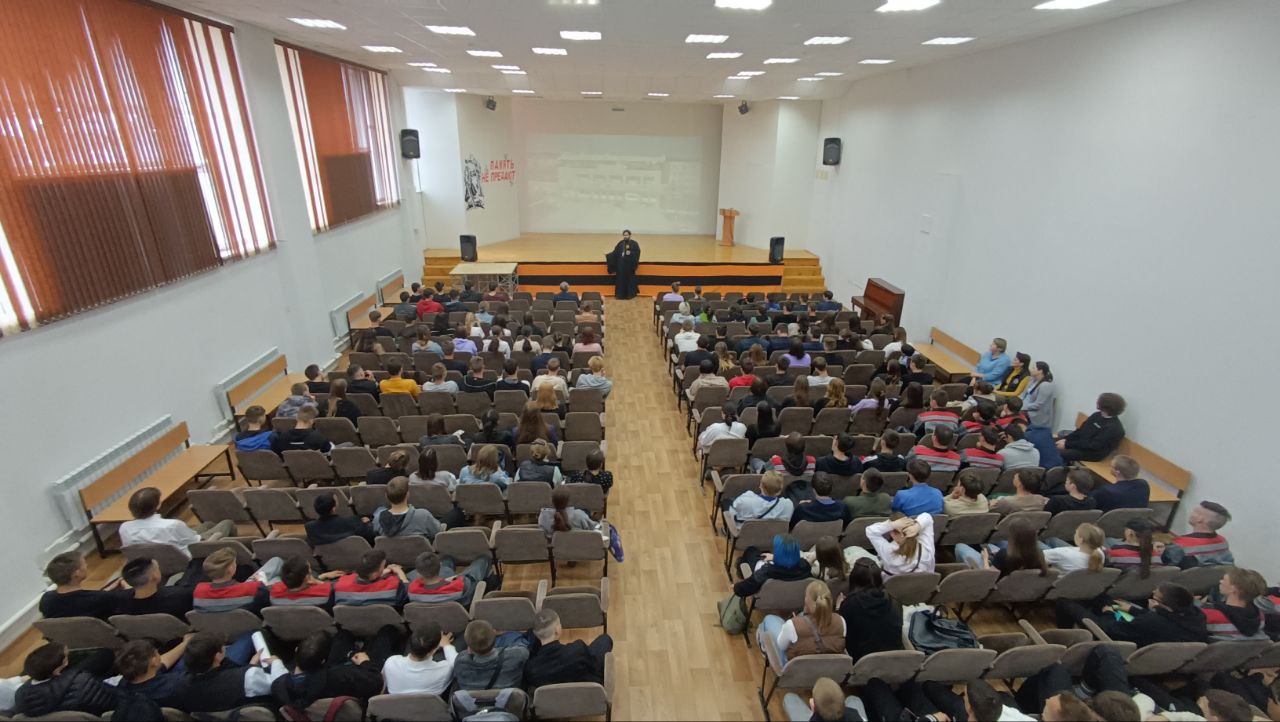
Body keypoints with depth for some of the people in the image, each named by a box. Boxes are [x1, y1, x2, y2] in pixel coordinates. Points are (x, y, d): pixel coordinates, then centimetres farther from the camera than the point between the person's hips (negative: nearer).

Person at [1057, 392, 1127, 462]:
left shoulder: (1113, 428, -25)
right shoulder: (1097, 415, 3)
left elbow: (1093, 446, -27)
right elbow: (1082, 429, 10)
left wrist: (1067, 444, -26)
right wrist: (1066, 438, -5)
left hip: (1093, 452, -9)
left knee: (1058, 453, -24)